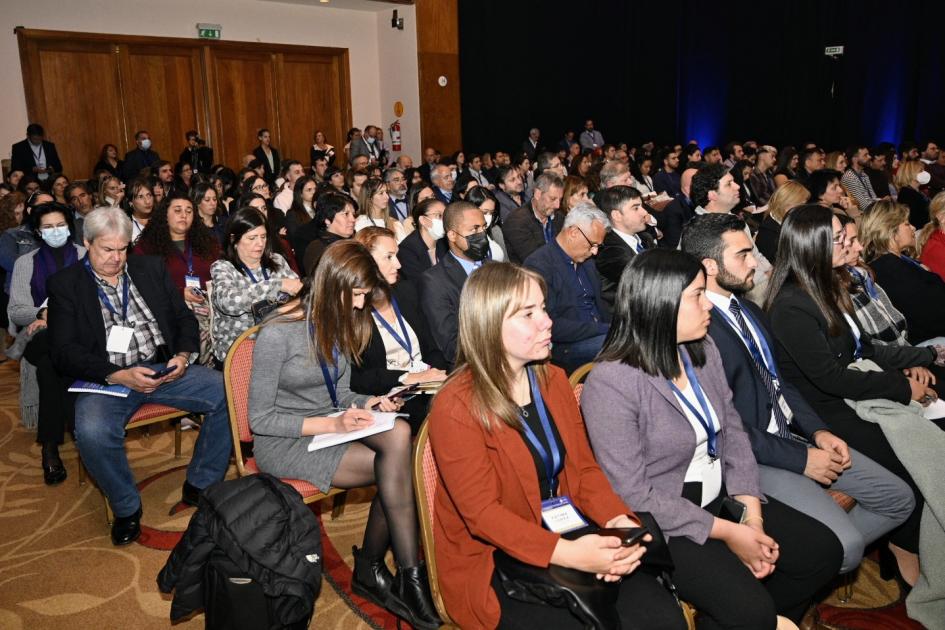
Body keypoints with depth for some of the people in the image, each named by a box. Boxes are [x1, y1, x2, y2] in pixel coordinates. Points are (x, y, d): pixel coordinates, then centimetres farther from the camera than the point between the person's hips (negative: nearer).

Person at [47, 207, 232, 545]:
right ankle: (126, 507, -6)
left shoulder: (151, 268, 14)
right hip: (107, 377, -3)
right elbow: (64, 352, -4)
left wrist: (183, 355, -6)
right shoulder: (64, 284, 5)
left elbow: (184, 318, 16)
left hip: (164, 369, 3)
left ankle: (200, 485, -1)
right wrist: (119, 375, -19)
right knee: (91, 431, -35)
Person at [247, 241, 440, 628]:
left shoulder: (342, 326, 6)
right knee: (397, 467, -25)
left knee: (398, 434, -26)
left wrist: (367, 405, -7)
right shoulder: (277, 335, -15)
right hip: (282, 441, -7)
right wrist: (330, 424, -23)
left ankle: (371, 569, -11)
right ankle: (409, 576, -10)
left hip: (330, 426, 7)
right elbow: (259, 419, -13)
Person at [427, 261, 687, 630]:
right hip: (494, 562, -5)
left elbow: (583, 469, 5)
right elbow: (482, 512, -18)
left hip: (568, 537, 6)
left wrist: (619, 520, -14)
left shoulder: (554, 380, 5)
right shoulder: (455, 408, -16)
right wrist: (567, 554, -28)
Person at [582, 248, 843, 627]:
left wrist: (752, 516, -8)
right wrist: (726, 532, -17)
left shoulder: (704, 352, 1)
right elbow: (633, 495, -22)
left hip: (722, 497, 8)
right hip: (663, 524, -8)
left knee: (823, 550, 3)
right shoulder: (611, 383, -24)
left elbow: (733, 434, 4)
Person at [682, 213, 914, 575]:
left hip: (792, 434, 10)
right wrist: (800, 459, -16)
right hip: (753, 456, -9)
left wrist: (818, 431, 3)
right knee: (845, 545, -20)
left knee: (899, 499, 9)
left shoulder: (748, 309, 11)